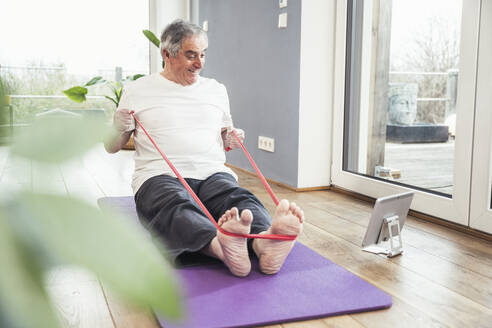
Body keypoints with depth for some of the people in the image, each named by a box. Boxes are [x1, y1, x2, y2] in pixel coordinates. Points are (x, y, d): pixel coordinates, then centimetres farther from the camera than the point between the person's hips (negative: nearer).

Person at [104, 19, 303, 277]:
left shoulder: (217, 90, 22)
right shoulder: (137, 91, 12)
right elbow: (111, 147, 17)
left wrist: (232, 139, 9)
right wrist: (120, 126, -5)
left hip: (213, 174, 3)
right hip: (160, 176, -3)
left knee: (240, 198, -33)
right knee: (177, 206, -39)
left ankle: (264, 241, -64)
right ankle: (221, 244, -69)